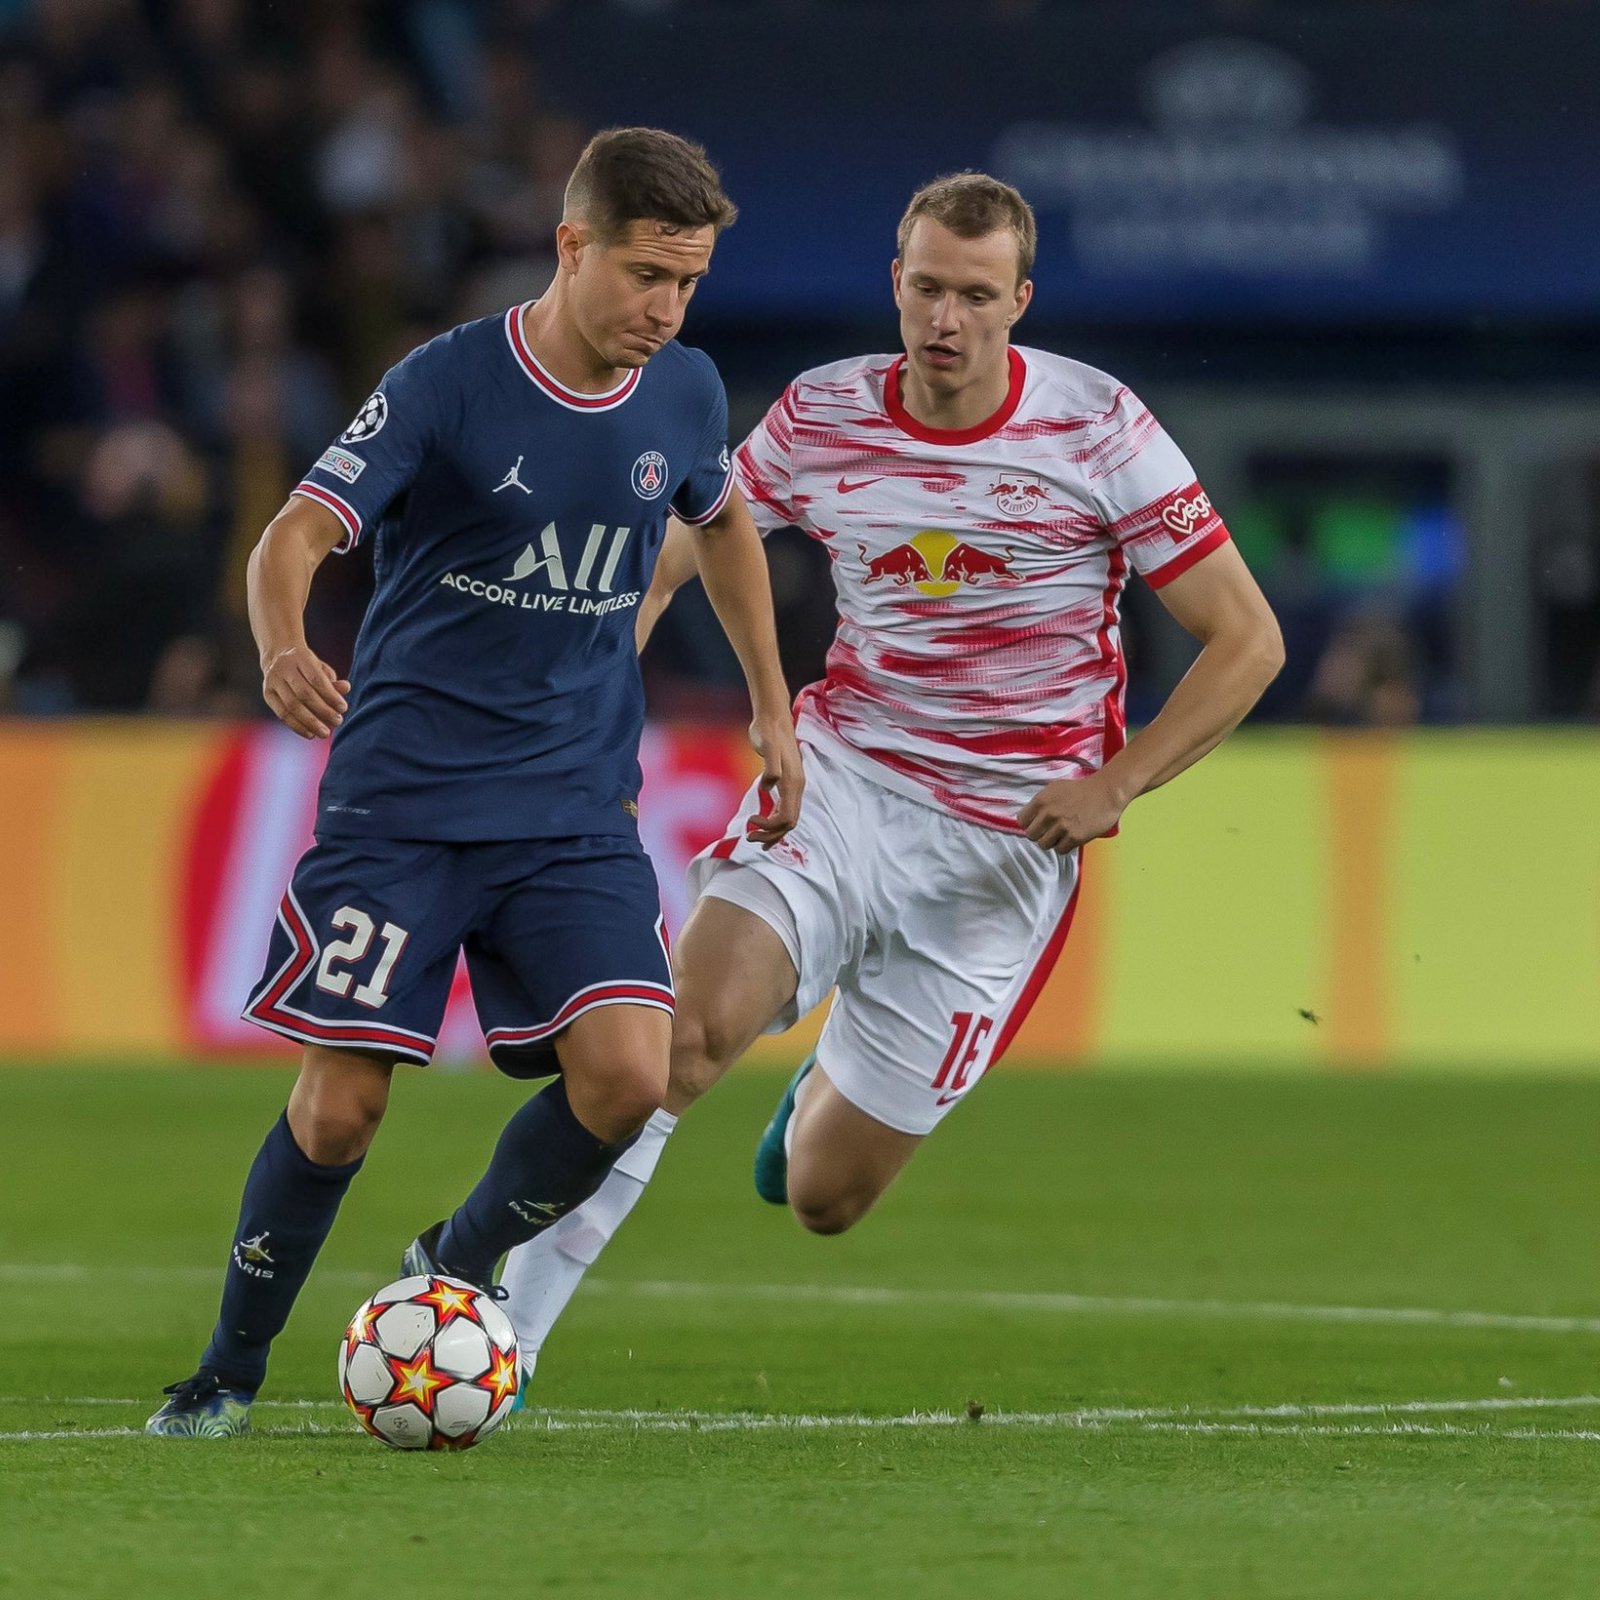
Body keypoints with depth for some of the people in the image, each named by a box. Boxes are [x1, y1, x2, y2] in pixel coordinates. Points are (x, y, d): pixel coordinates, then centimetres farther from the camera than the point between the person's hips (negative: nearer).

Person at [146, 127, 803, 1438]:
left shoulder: (685, 395, 3)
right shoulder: (448, 385, -12)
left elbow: (723, 522, 25)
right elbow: (297, 535, -17)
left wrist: (773, 709, 26)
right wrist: (284, 645, -39)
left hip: (578, 817, 4)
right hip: (404, 801, -3)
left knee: (628, 1076, -16)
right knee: (339, 1107, -7)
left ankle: (457, 1267, 12)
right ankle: (233, 1368, 17)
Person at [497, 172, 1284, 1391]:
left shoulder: (1099, 430, -9)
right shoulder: (821, 419, -3)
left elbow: (1247, 640, -5)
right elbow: (670, 552, 12)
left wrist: (1116, 784, -16)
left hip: (1009, 839, -1)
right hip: (843, 779, 1)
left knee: (824, 1199, 1)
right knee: (696, 1024, -29)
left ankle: (832, 1093, 40)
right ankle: (506, 1328, -23)